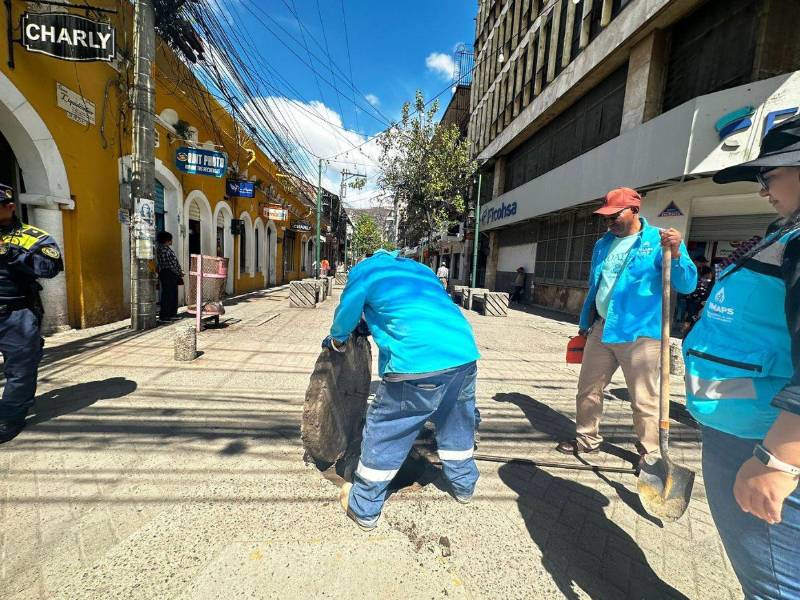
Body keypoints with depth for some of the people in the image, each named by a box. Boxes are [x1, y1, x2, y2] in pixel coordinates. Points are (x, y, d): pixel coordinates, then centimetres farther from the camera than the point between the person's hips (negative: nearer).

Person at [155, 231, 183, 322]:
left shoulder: (166, 248, 18)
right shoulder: (162, 248, -10)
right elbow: (169, 263, -16)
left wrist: (179, 271, 12)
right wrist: (179, 272, -10)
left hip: (172, 275, 10)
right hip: (167, 274, -10)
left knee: (173, 294, 13)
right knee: (167, 295, -7)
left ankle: (172, 314, 20)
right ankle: (164, 315, -1)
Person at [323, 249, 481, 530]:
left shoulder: (364, 269, 11)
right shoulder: (420, 268, 28)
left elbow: (346, 316, 16)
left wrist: (335, 340, 39)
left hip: (418, 364, -6)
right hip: (466, 355, 7)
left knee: (384, 432, 15)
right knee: (457, 425, 29)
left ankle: (363, 508, 34)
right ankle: (464, 484, 52)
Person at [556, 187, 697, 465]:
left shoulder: (658, 241, -5)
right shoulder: (603, 244, 13)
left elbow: (687, 285, -12)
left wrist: (676, 253, -29)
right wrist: (585, 324, 20)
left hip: (639, 334, -6)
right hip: (601, 329, 6)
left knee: (644, 400, 4)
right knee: (588, 390, 13)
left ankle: (649, 451, 24)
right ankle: (587, 439, 31)